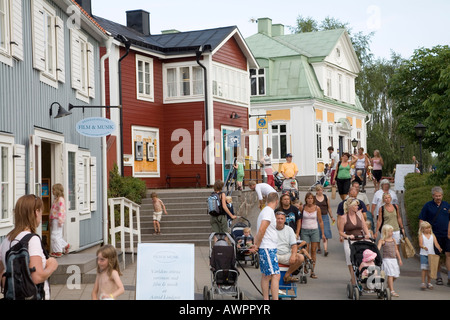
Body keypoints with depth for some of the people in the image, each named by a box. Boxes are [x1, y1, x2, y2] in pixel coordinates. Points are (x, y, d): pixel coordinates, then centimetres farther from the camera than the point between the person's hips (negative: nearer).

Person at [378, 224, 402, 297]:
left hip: (394, 259, 6)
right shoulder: (382, 241, -3)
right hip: (387, 259, -6)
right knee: (390, 275, -12)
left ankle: (388, 287, 28)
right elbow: (378, 248, -15)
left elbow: (396, 250, 19)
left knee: (395, 276, 6)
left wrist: (399, 259, 18)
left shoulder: (393, 240, 13)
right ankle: (392, 291, -10)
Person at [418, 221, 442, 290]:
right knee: (424, 269, -8)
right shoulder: (421, 236, -1)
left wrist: (439, 248, -24)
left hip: (431, 254, 3)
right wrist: (423, 247, -36)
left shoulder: (432, 235, 7)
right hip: (424, 254, -3)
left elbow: (436, 243, -4)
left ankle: (429, 283, 17)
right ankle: (423, 283, -5)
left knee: (430, 269, 7)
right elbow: (420, 244, -14)